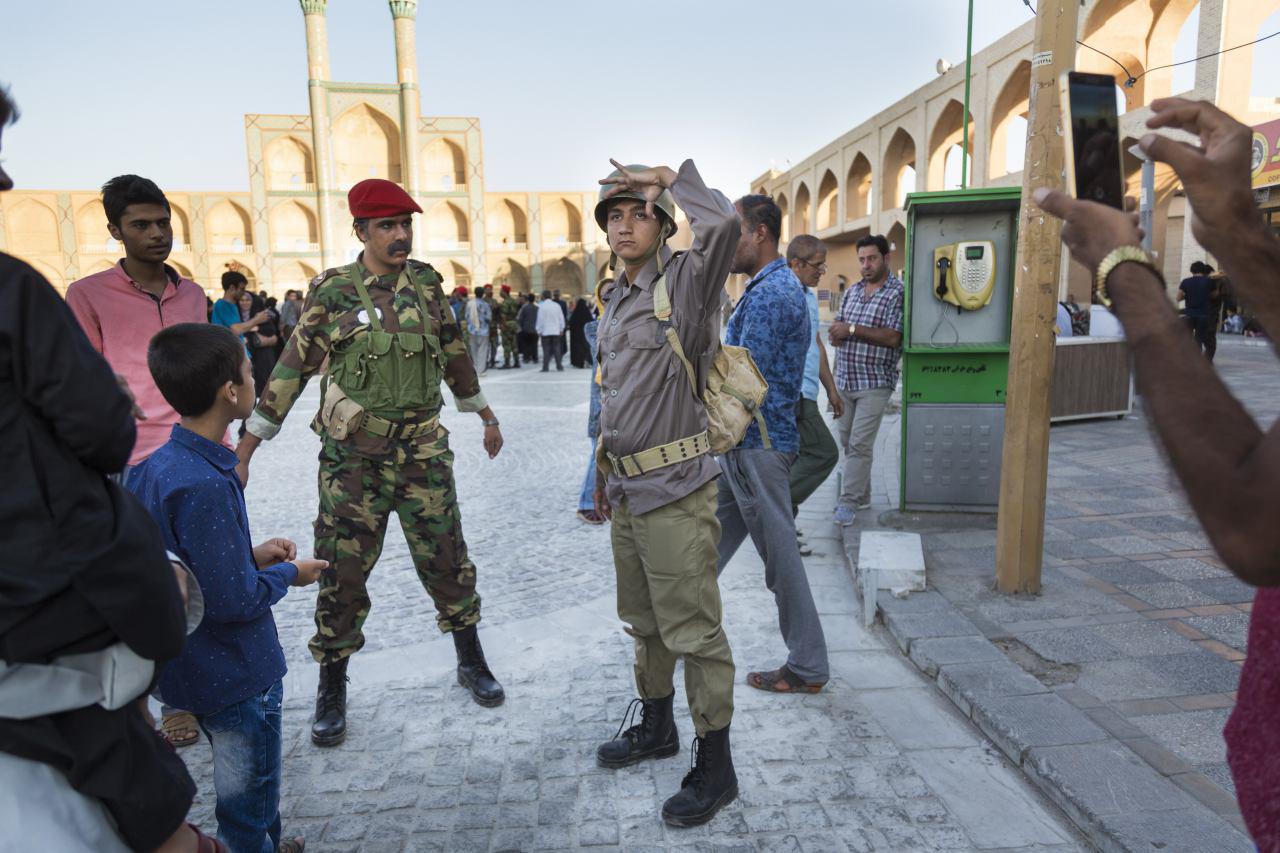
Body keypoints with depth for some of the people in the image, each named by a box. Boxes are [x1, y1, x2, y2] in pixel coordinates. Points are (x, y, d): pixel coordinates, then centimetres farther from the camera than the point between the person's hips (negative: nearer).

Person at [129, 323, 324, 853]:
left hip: (196, 667, 9)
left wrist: (251, 555, 4)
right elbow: (233, 600, -27)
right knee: (248, 809, 13)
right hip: (236, 674, -9)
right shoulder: (205, 485, -31)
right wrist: (288, 575, -10)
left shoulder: (154, 466, -2)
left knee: (248, 789, 29)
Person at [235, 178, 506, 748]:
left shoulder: (426, 284, 4)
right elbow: (292, 370, 0)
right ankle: (332, 690, 24)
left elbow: (454, 355, 16)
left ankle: (471, 662, 28)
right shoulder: (332, 291, -3)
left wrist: (485, 414, 24)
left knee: (447, 560, 7)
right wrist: (245, 450, 0)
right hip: (352, 458, -2)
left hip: (423, 451, 2)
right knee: (342, 573, 5)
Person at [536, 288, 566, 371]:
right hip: (556, 331, 3)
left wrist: (539, 331, 0)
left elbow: (540, 319, -7)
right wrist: (561, 329, 17)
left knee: (546, 350, -1)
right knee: (557, 349, 8)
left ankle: (545, 367, -3)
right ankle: (559, 366, 7)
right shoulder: (557, 305, 4)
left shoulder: (542, 306, -9)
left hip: (545, 331, -3)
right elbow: (561, 318, 8)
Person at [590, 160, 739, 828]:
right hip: (628, 488, 8)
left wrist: (668, 177, -15)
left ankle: (715, 766, 15)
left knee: (693, 630, 0)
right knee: (643, 620, 21)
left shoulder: (685, 282, -10)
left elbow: (723, 224, -32)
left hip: (675, 490, -8)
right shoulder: (614, 298, 14)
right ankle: (656, 726, 40)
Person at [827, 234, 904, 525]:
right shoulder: (852, 291, 14)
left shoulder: (898, 293, -7)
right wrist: (836, 333, -8)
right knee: (847, 442, 11)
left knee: (860, 444, -8)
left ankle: (849, 501, -1)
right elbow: (836, 331, 16)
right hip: (844, 380, 7)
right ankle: (862, 495, 24)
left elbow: (893, 338, -17)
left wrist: (852, 330, -18)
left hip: (874, 383, -6)